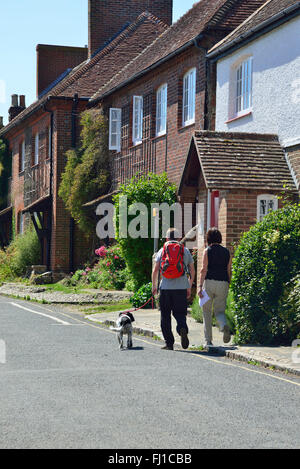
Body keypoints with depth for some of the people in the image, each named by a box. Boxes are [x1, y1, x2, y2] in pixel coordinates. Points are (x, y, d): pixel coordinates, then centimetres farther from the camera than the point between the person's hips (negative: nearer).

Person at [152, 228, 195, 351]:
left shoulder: (162, 251, 7)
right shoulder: (185, 251, 10)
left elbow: (155, 270, 2)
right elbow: (192, 271, 10)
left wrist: (154, 285, 11)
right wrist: (189, 287, 17)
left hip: (165, 287, 0)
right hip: (181, 287, 0)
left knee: (165, 316, 8)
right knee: (180, 313, 7)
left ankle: (169, 343, 6)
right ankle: (183, 328, -25)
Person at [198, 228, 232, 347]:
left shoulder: (207, 251, 0)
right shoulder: (227, 252, 10)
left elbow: (204, 270, -7)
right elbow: (229, 271, 10)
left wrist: (200, 286, -9)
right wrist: (227, 286, 18)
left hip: (209, 282, -3)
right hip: (223, 283, 3)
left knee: (207, 312, 9)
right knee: (219, 310, 10)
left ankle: (208, 340, 7)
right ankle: (224, 325, -25)